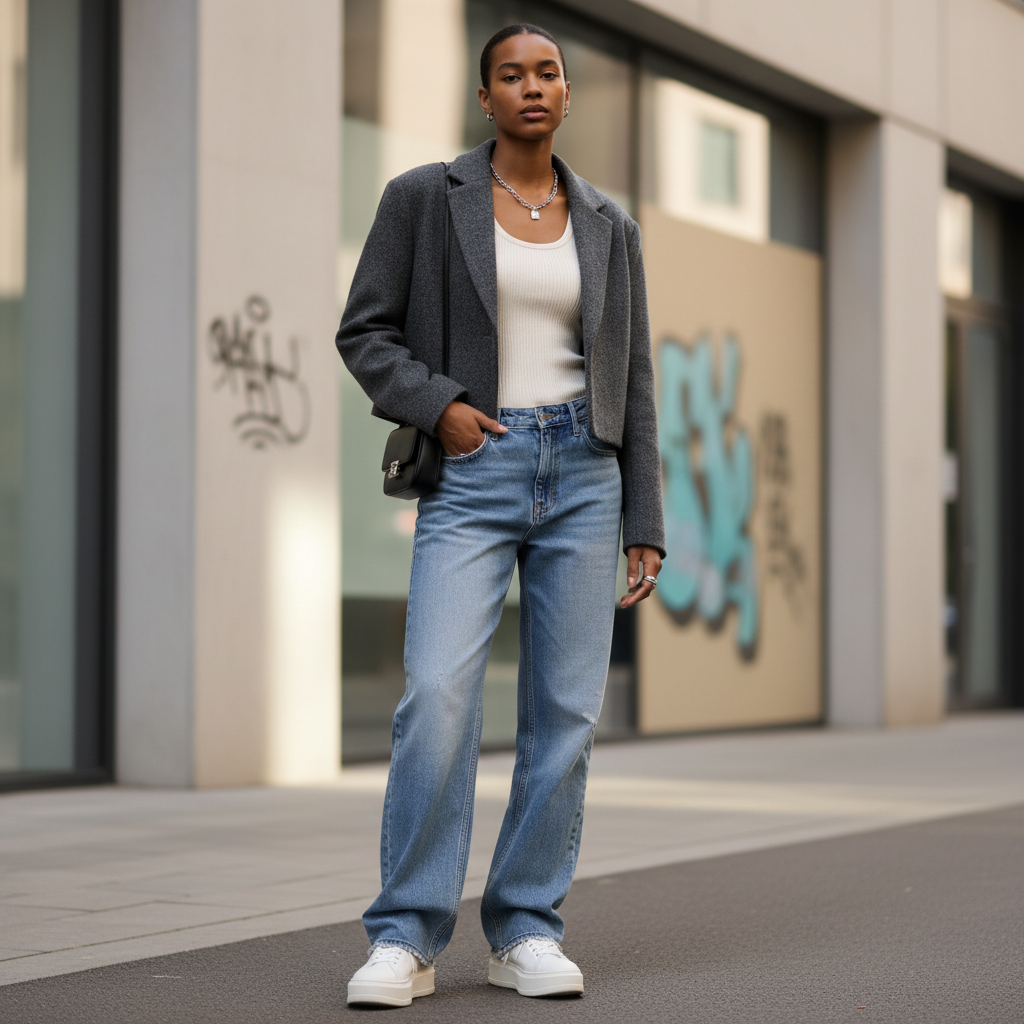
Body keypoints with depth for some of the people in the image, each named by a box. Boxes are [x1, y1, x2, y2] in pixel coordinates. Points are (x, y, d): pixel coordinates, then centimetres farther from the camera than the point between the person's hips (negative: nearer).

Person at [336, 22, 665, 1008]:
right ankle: (405, 939, -11)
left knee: (565, 710, -1)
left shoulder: (606, 225, 11)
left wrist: (645, 525, 6)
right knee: (438, 694, -18)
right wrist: (438, 405, -14)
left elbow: (631, 381, 11)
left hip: (582, 476, 3)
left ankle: (524, 931, 10)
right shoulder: (423, 197, 3)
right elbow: (365, 334, 4)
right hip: (472, 476, -3)